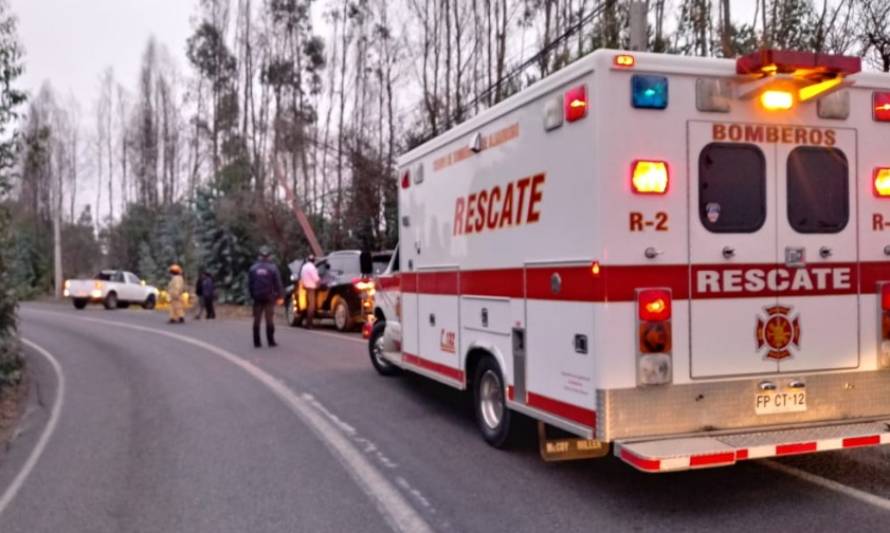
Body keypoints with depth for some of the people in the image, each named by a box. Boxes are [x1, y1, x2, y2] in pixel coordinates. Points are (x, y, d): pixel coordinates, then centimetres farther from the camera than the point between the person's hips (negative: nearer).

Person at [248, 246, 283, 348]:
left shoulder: (253, 268, 1)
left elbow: (249, 284, 3)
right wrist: (279, 295, 3)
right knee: (269, 320, 2)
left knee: (257, 320, 7)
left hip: (257, 298, 2)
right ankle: (271, 341, 1)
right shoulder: (272, 268, -7)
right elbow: (278, 283, -7)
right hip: (269, 297, -2)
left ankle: (257, 342, 7)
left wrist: (252, 295, 12)